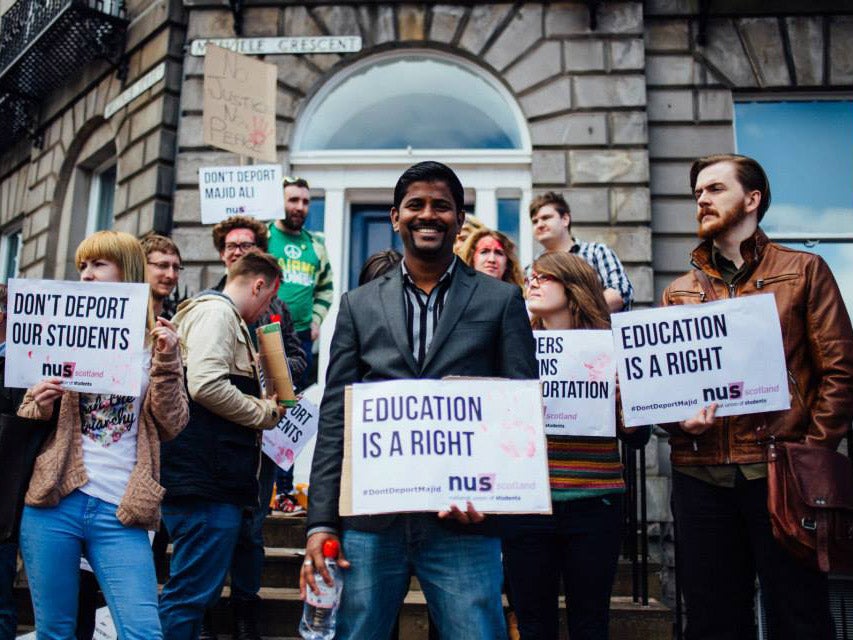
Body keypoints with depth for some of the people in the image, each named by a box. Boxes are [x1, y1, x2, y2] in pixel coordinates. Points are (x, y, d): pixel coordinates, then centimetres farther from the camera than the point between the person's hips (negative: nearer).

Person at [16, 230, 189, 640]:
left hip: (119, 513, -1)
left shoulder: (156, 340, 6)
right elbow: (28, 414, 15)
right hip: (54, 503, 2)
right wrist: (39, 406, -7)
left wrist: (166, 362, -12)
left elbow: (172, 426, 0)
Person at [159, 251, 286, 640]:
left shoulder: (217, 312, 24)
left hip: (209, 480, 11)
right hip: (208, 479, -11)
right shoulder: (216, 310, -9)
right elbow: (206, 385, -23)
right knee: (191, 596, -5)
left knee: (191, 594, 17)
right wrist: (265, 412, -10)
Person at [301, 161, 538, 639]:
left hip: (462, 519, -1)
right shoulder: (359, 305, 11)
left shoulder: (502, 300, 6)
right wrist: (322, 521, 1)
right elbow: (334, 418, 7)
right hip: (369, 519, 2)